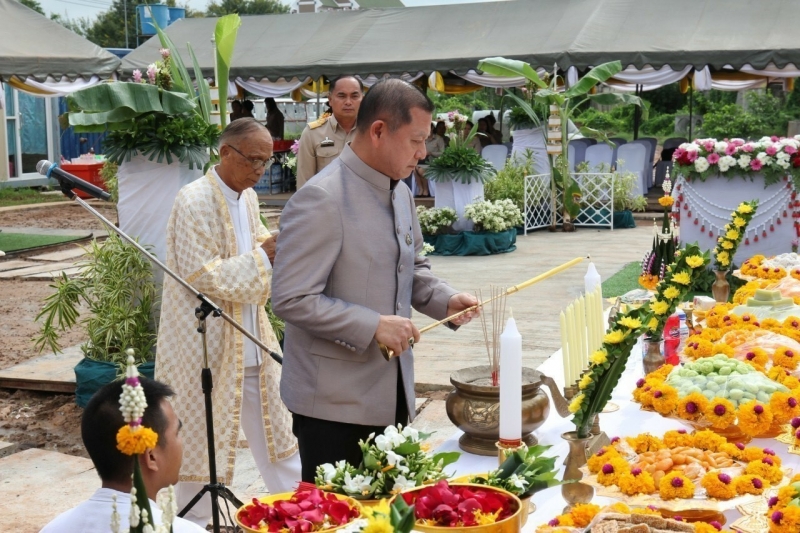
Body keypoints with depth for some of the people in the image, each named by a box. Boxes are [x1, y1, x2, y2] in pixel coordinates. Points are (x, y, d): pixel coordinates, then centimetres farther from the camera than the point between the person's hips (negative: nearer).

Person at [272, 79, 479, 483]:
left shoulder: (400, 192, 9)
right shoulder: (320, 200, -19)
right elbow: (291, 300, -21)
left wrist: (445, 299, 2)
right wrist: (374, 326, -22)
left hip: (390, 393, 8)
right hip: (334, 404, -8)